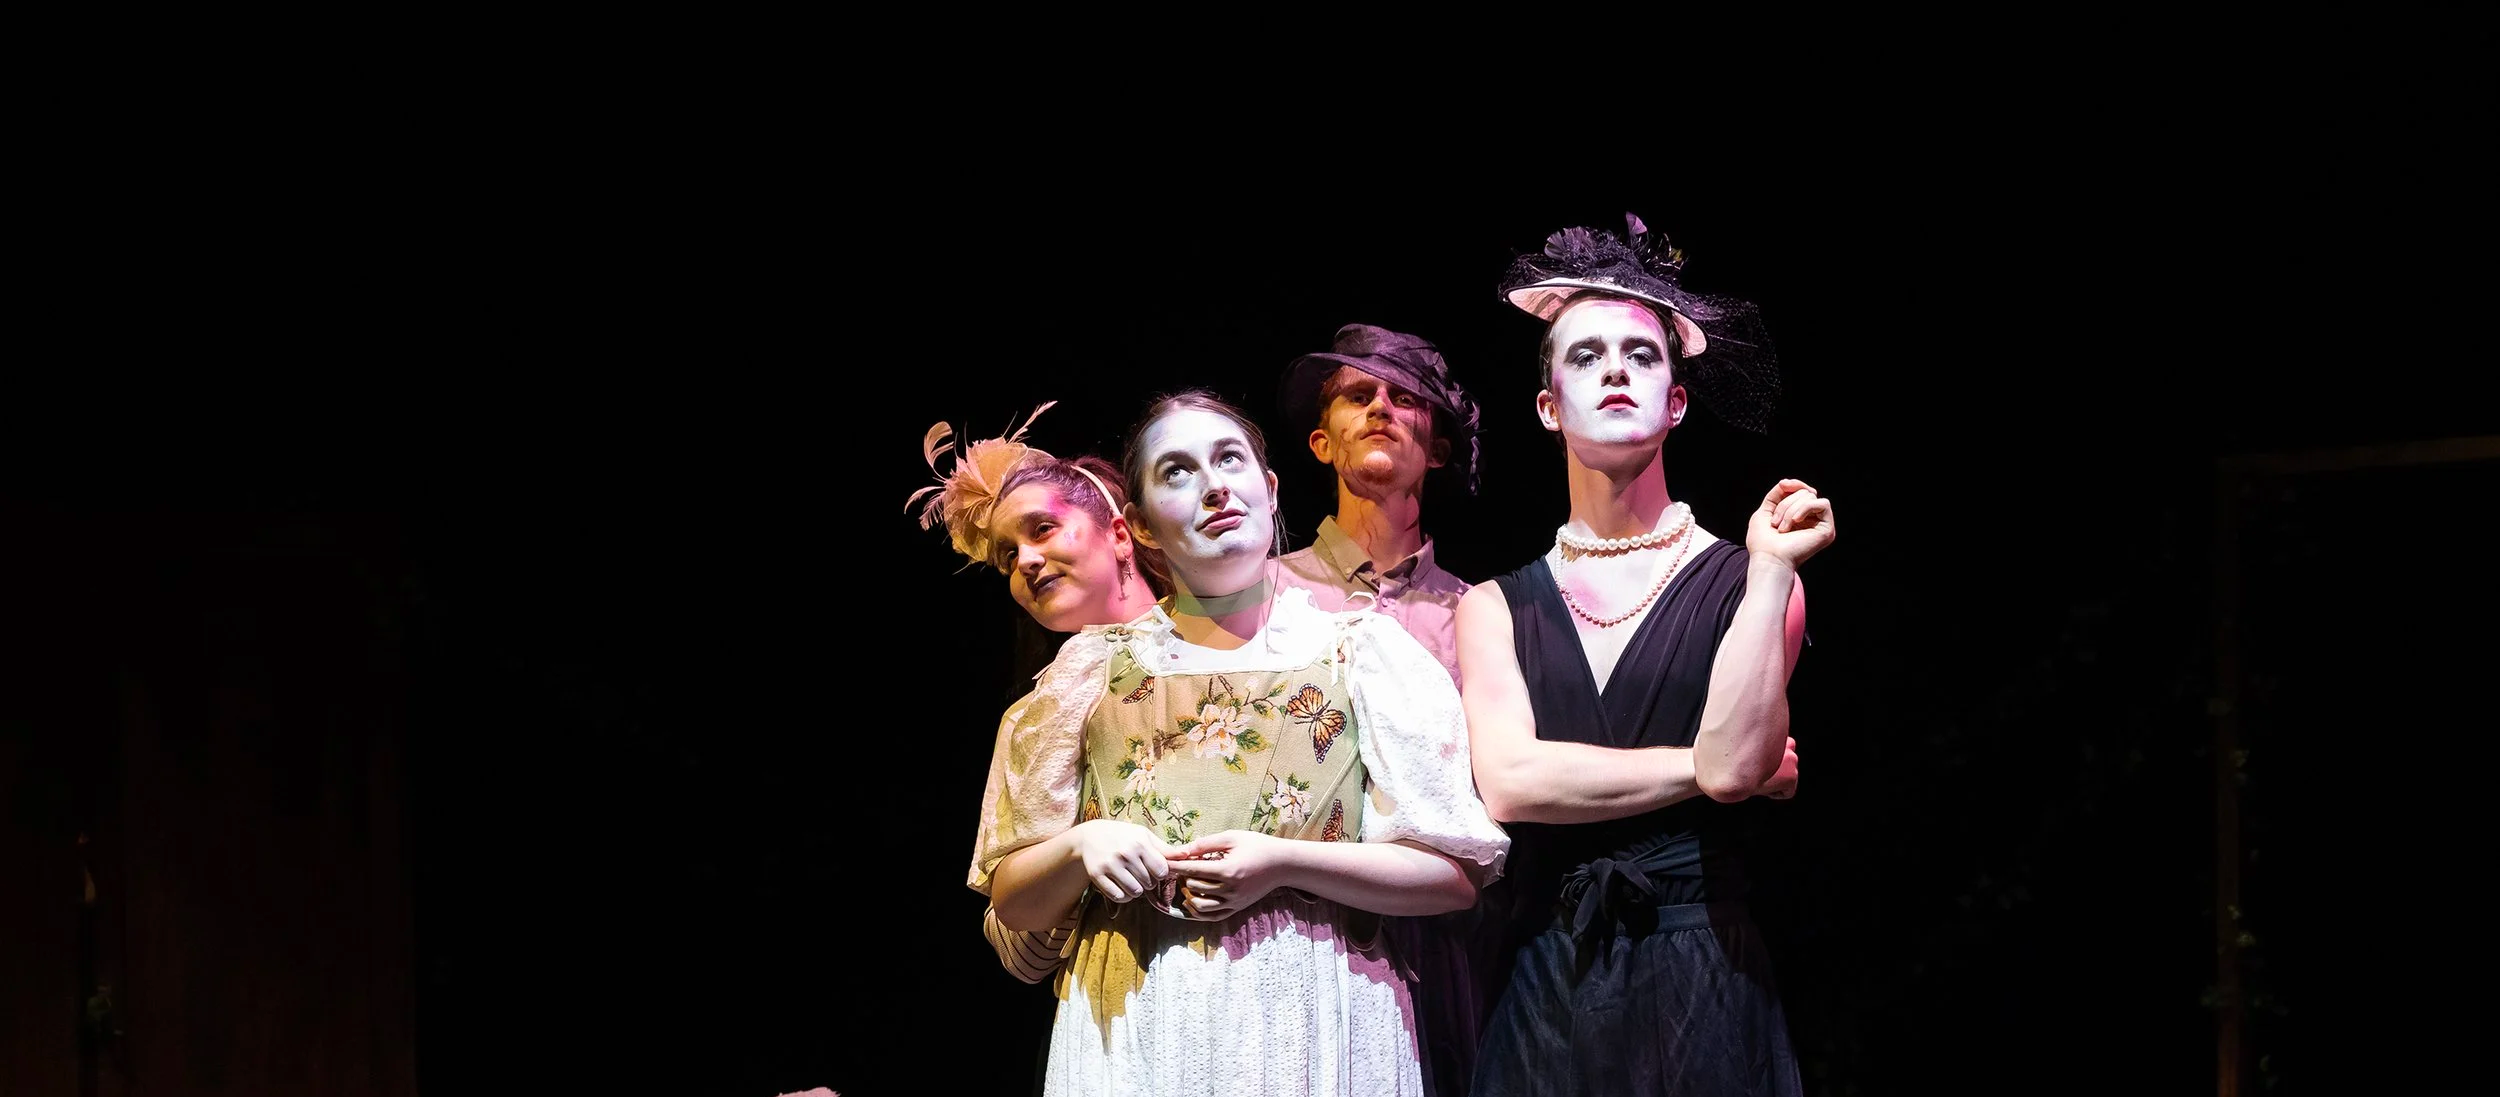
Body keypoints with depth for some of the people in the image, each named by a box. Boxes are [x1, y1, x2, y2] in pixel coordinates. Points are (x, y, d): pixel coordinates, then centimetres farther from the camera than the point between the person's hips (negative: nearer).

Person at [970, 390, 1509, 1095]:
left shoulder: (1362, 649, 2)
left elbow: (1455, 876, -3)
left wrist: (1283, 865, -15)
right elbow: (1013, 903, 9)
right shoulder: (1093, 666, 7)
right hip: (1134, 1030, 1)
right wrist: (1081, 846, -12)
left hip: (1317, 1022, -1)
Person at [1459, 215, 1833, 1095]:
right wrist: (1701, 766, -6)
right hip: (1545, 989, 2)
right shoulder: (1495, 607, 7)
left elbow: (1734, 764, -13)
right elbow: (1510, 783, -8)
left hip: (1703, 988, -1)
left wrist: (1770, 566, -11)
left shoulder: (1744, 581, 2)